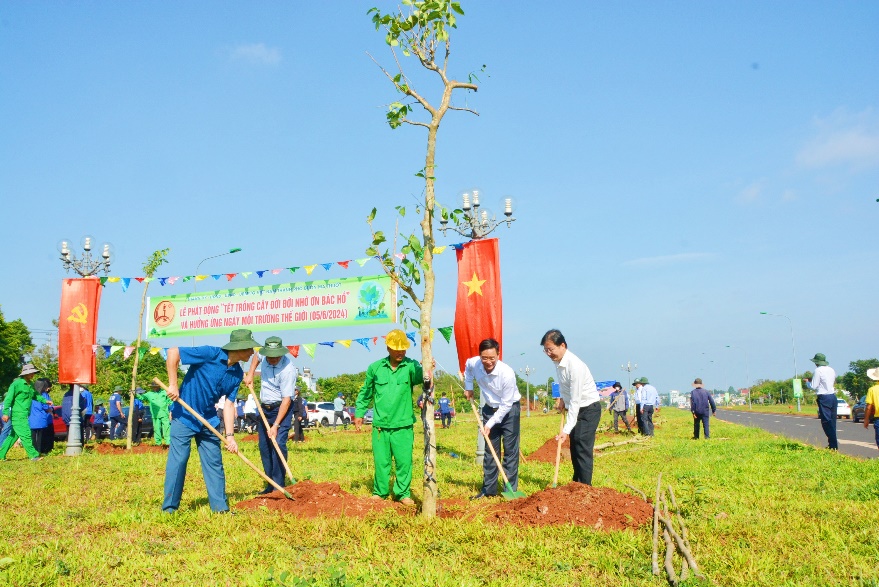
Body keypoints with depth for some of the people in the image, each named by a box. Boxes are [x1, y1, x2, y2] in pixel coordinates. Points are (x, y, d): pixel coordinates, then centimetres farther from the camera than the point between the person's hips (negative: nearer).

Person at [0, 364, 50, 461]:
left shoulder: (30, 385, 14)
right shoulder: (17, 384, -12)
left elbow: (36, 395, 28)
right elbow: (8, 398, -13)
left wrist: (44, 400, 12)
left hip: (24, 415, 9)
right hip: (18, 415, -9)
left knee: (13, 436, 15)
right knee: (26, 435, -8)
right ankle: (33, 455, -6)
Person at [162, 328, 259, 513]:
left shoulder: (237, 373, -2)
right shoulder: (210, 354, -21)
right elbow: (173, 352, -21)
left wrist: (230, 435, -7)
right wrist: (172, 385, -22)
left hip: (209, 420, 6)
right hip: (184, 416, -6)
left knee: (214, 462, 7)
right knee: (178, 460, -4)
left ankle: (220, 507, 15)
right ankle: (169, 508, 9)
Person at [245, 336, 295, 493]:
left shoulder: (288, 369, -25)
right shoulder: (264, 357, -5)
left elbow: (286, 399, -26)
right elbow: (256, 356, 24)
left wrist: (276, 425, -28)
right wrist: (250, 373, 10)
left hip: (281, 409, -7)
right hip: (264, 409, 7)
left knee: (278, 444, -18)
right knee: (264, 447, 6)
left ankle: (279, 485, -13)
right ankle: (270, 485, 12)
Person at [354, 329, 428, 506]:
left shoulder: (410, 366, -2)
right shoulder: (375, 368, 4)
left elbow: (419, 376, -26)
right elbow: (365, 393, 16)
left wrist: (426, 369, -47)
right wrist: (359, 413, 15)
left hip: (403, 426, -1)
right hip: (380, 425, 1)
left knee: (404, 461, 2)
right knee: (381, 461, 8)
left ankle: (403, 493, 16)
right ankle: (380, 492, 24)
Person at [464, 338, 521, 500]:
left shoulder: (507, 373, -31)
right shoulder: (473, 363, -19)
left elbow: (506, 404, -22)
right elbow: (467, 365, 11)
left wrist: (491, 423, -21)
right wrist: (468, 387, 7)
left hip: (509, 409, -5)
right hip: (490, 409, 5)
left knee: (510, 450, -4)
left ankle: (511, 490, 2)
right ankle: (489, 489, 15)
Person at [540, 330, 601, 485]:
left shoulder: (575, 366, -28)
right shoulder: (557, 362, -3)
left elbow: (575, 401, -28)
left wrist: (566, 430, -28)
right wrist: (562, 398, 1)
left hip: (588, 409, -9)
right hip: (575, 408, 9)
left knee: (583, 449, -13)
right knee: (574, 449, 12)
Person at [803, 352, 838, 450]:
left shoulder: (818, 371, -10)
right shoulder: (831, 370, 13)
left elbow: (814, 386, -11)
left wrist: (807, 381, 9)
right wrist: (812, 379, 22)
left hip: (824, 398, -8)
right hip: (833, 396, 8)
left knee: (826, 422, -6)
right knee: (832, 421, 12)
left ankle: (833, 445, -10)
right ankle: (833, 444, 16)